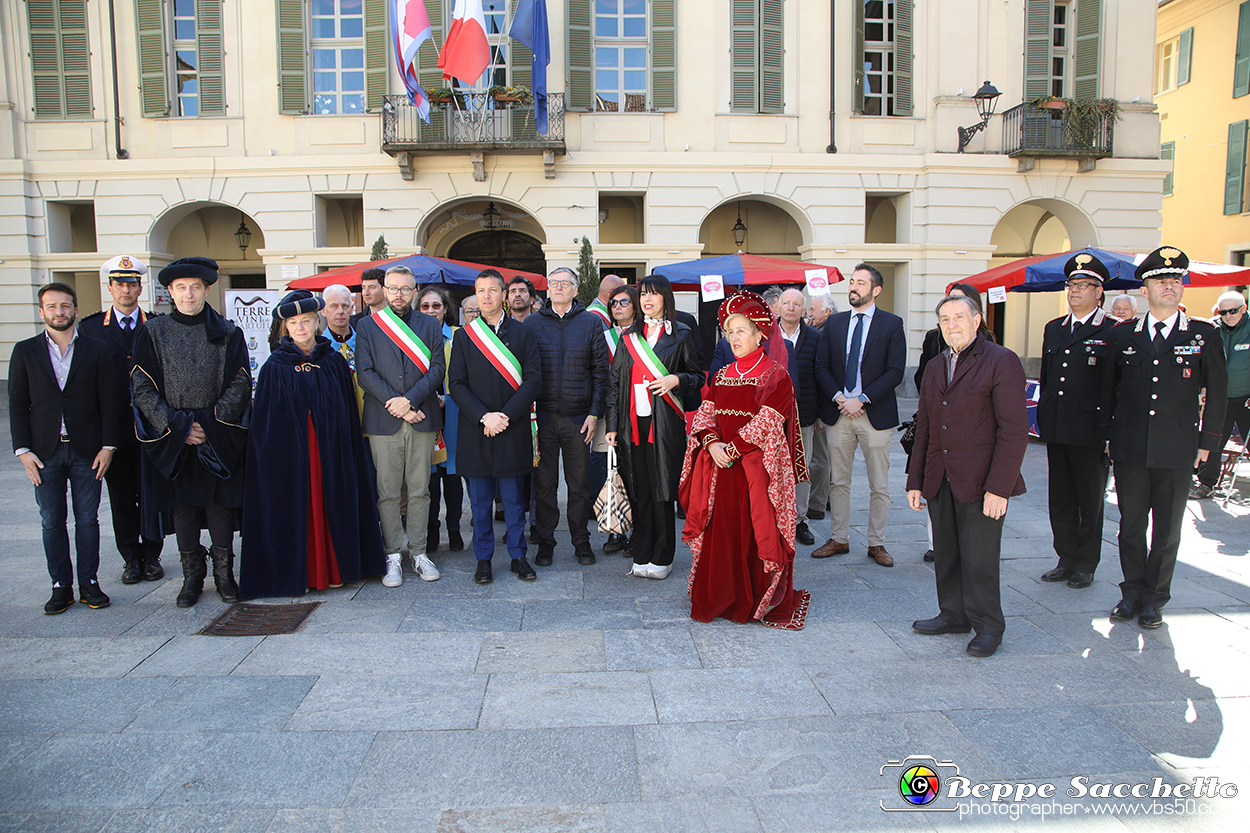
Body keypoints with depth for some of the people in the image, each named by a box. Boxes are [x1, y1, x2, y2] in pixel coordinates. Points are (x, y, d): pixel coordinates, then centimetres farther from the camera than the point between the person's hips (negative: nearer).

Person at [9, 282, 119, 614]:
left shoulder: (96, 350, 3)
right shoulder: (25, 351, 5)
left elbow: (109, 402, 2)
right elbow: (18, 404, 5)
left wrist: (107, 446, -5)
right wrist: (23, 450, -4)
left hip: (87, 451, -1)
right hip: (45, 452, 1)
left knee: (88, 520, 5)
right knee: (52, 522, 6)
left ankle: (89, 584, 15)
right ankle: (61, 587, 15)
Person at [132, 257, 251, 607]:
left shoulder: (227, 333, 3)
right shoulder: (152, 333, 4)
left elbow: (240, 384, -1)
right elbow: (142, 389, 0)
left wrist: (209, 423, -11)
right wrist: (177, 426, -10)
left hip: (219, 438, -1)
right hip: (171, 438, 1)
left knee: (220, 506, 2)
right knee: (182, 508, 6)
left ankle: (224, 574, 16)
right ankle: (192, 576, 18)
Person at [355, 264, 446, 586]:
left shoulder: (430, 325, 11)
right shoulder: (367, 325, 8)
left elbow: (437, 369, 0)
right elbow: (365, 373, -1)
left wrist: (410, 400, -13)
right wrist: (396, 405, -11)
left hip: (422, 420, 1)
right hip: (382, 422, -1)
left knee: (419, 491, 6)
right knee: (387, 493, 1)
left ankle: (418, 552, 16)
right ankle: (392, 556, 11)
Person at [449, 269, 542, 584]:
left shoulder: (523, 333, 4)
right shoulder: (463, 336, 7)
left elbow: (533, 379, -3)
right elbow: (456, 384, 1)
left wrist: (506, 416, -13)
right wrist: (484, 417, -12)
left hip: (513, 429, -1)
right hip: (475, 430, 1)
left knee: (513, 497, 7)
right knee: (480, 500, 7)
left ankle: (518, 556, 19)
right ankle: (483, 559, 18)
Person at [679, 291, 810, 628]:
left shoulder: (776, 376, -3)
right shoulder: (722, 375, 15)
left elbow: (766, 423, -11)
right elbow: (705, 413, 8)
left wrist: (733, 449, -16)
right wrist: (712, 444, -11)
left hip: (756, 469, -5)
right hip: (719, 466, 5)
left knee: (755, 534, -1)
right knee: (720, 532, 6)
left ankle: (760, 602, 13)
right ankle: (720, 599, 18)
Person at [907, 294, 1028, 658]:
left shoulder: (1002, 361, -6)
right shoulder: (934, 368, 15)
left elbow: (1014, 430, -11)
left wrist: (999, 487, -16)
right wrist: (915, 481, 12)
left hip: (980, 483, -6)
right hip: (939, 481, 6)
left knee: (979, 559, 0)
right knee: (946, 555, 13)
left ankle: (987, 627, 17)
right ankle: (953, 615, 29)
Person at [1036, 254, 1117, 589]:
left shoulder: (1113, 332, -5)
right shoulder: (1053, 329, 13)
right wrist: (1046, 416, 13)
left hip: (1091, 432, -5)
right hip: (1056, 429, 6)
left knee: (1090, 500, 6)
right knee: (1060, 498, 11)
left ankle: (1086, 565, 18)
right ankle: (1067, 560, 23)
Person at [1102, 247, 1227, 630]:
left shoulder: (1204, 335, 3)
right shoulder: (1123, 335, 6)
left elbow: (1217, 393, 6)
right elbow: (1108, 389, 12)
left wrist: (1207, 442, 2)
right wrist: (1108, 436, 9)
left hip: (1177, 450, -1)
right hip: (1129, 447, 1)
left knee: (1167, 527, 6)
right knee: (1131, 523, 8)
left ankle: (1155, 598, 19)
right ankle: (1133, 592, 21)